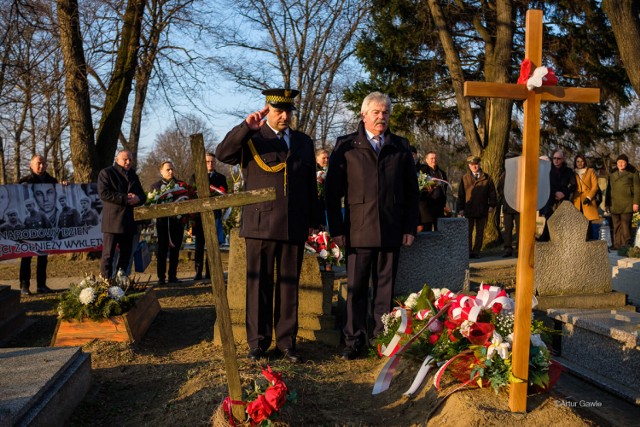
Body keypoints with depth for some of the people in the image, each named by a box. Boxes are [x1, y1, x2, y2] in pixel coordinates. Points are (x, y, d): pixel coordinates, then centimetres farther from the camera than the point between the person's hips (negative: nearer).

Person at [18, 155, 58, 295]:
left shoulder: (52, 181, 9)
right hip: (28, 224, -3)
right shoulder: (24, 182, -2)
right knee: (27, 255, 1)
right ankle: (24, 286, 5)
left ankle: (41, 285, 14)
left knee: (43, 255, 8)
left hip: (45, 223, 4)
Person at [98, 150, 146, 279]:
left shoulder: (133, 175, 20)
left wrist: (137, 198, -5)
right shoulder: (106, 173, 0)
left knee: (126, 253, 10)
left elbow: (142, 196, 19)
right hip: (112, 221, -7)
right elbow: (104, 193, -13)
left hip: (128, 221, 7)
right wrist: (125, 198, -17)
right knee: (108, 254, -6)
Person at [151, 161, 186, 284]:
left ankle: (173, 275, 11)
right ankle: (161, 277, 4)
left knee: (175, 249, 5)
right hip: (163, 221, -1)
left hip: (177, 220, 1)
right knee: (162, 249, 1)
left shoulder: (180, 184, 10)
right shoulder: (155, 185, 8)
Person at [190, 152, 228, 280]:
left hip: (214, 214, 0)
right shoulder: (195, 177, 14)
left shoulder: (221, 178, 14)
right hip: (199, 214, 0)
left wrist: (215, 192, -13)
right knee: (199, 244, -1)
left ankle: (209, 272, 5)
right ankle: (198, 272, 1)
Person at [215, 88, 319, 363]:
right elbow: (222, 154, -12)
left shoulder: (304, 142, 16)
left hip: (294, 227, 3)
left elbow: (311, 185, 18)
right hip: (260, 225, -2)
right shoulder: (251, 138, 6)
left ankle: (287, 343, 15)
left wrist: (312, 221, 14)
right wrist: (246, 128, -21)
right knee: (259, 286, 3)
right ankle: (257, 343, 12)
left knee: (289, 286, 7)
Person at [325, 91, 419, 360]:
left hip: (391, 230, 2)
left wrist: (410, 227, 5)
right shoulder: (346, 146, 5)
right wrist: (336, 228, -4)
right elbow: (333, 191, 2)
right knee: (356, 288, 2)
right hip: (358, 229, -2)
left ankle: (382, 338, 18)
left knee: (385, 287, 8)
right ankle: (355, 341, 12)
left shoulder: (400, 147, 12)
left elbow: (411, 190, 12)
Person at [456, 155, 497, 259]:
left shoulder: (487, 178, 6)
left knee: (480, 232, 6)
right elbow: (461, 195, 5)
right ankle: (468, 252, 9)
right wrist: (460, 208, -3)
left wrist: (492, 205, -4)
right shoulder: (465, 178, 5)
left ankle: (476, 252, 13)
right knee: (468, 232, 2)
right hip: (468, 210, -1)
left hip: (482, 211, 1)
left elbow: (492, 192, 8)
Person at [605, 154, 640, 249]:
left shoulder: (632, 173, 5)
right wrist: (607, 203, 17)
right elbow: (609, 189, 22)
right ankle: (617, 244, 6)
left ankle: (626, 244, -5)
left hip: (627, 205, -4)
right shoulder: (612, 174, 19)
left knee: (625, 224, -9)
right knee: (616, 226, 3)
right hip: (614, 205, 4)